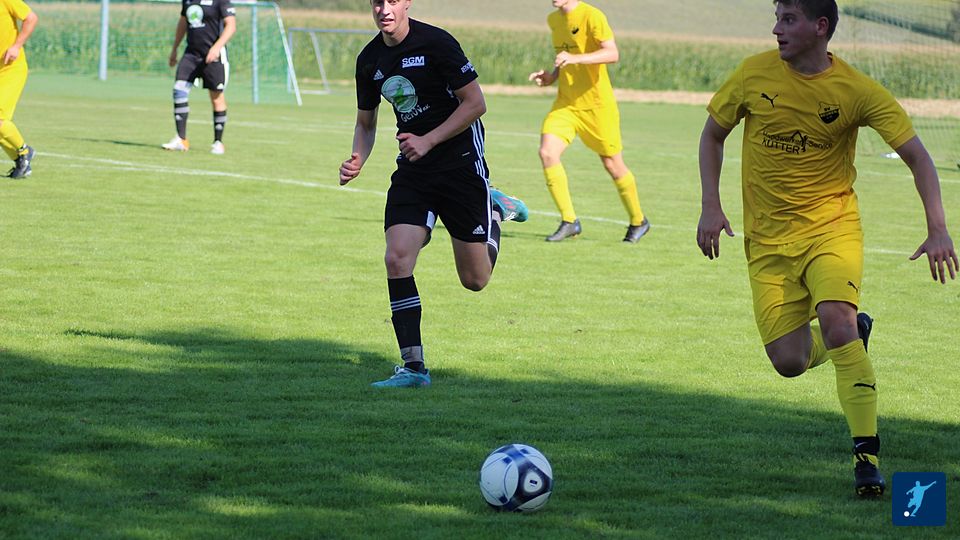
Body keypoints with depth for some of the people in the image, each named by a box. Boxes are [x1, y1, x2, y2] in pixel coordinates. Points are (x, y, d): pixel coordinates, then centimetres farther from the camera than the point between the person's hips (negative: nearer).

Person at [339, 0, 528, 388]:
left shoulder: (436, 43, -16)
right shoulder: (370, 59, 3)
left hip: (460, 162, -5)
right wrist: (357, 160, -4)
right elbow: (366, 122, 16)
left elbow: (475, 103, -13)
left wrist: (428, 141, -20)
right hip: (412, 170, 5)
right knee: (397, 259, -15)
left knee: (475, 279, 2)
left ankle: (496, 210, 34)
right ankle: (414, 367, -8)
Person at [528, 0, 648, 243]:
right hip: (565, 103, 6)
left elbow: (612, 54, -27)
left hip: (597, 104, -6)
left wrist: (574, 59, -38)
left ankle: (638, 222, 27)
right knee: (547, 152, -16)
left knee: (613, 165, 5)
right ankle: (569, 221, -9)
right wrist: (553, 75, 8)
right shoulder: (553, 20, 10)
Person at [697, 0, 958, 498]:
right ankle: (852, 334, 32)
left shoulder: (857, 91, -11)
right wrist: (710, 208, 0)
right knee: (788, 362, -3)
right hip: (768, 238, 3)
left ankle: (867, 454, -23)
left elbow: (917, 157, -8)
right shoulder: (754, 74, -5)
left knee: (834, 318, -30)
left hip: (831, 224, -3)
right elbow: (713, 134, 10)